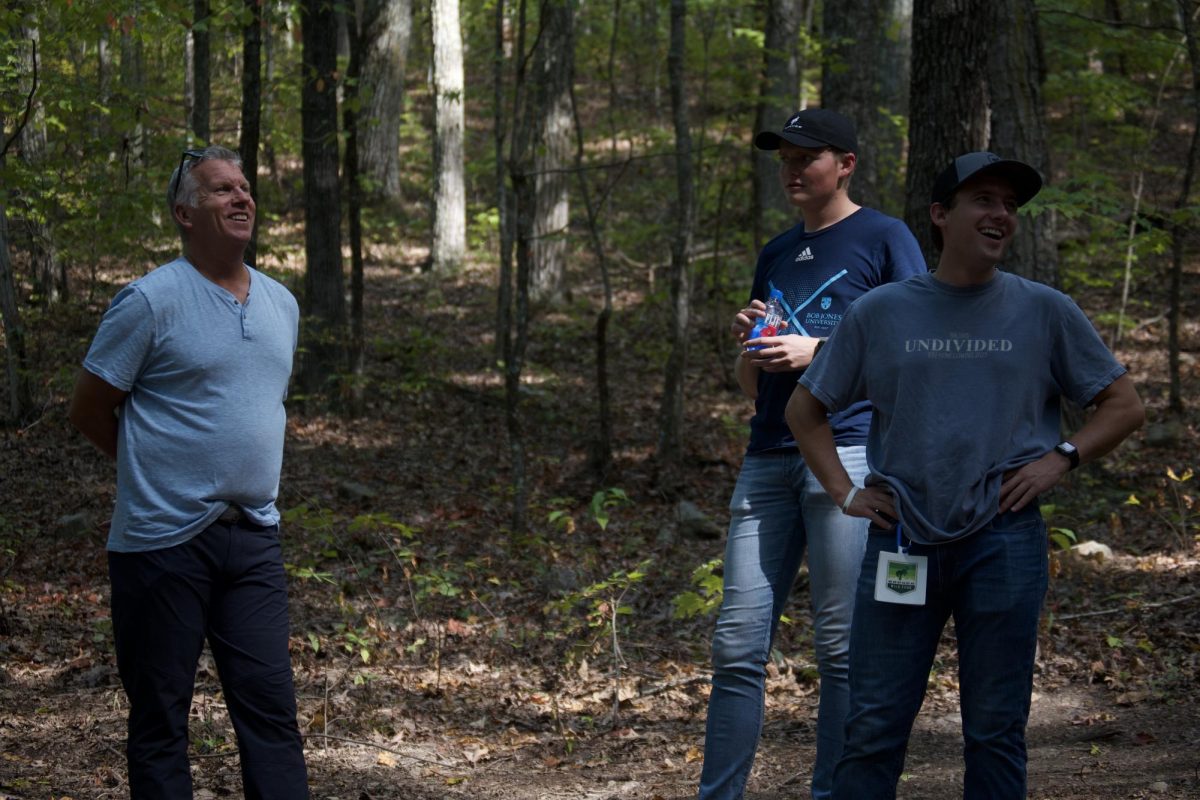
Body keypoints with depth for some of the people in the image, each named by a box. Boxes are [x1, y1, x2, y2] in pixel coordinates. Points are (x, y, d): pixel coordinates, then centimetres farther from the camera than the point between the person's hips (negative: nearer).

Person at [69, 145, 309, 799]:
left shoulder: (282, 304, 13)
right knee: (160, 713, 2)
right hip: (163, 541, -5)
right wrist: (159, 474, 9)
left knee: (271, 705, 1)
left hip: (252, 539, 6)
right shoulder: (151, 301, -8)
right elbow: (89, 410, -1)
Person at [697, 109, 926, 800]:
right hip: (770, 457, 6)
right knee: (737, 645, 1)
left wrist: (819, 351, -11)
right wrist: (750, 343, 3)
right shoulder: (777, 255, 22)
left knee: (842, 646, -4)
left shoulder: (884, 238, 3)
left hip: (848, 451, -6)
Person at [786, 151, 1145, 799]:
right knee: (873, 728, 0)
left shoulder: (1045, 312, 5)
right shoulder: (879, 314, 6)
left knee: (995, 732, 5)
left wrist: (1060, 459, -4)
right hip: (901, 540, 0)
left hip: (1003, 543, 0)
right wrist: (844, 492, 4)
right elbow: (804, 409, 14)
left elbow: (1124, 406, 10)